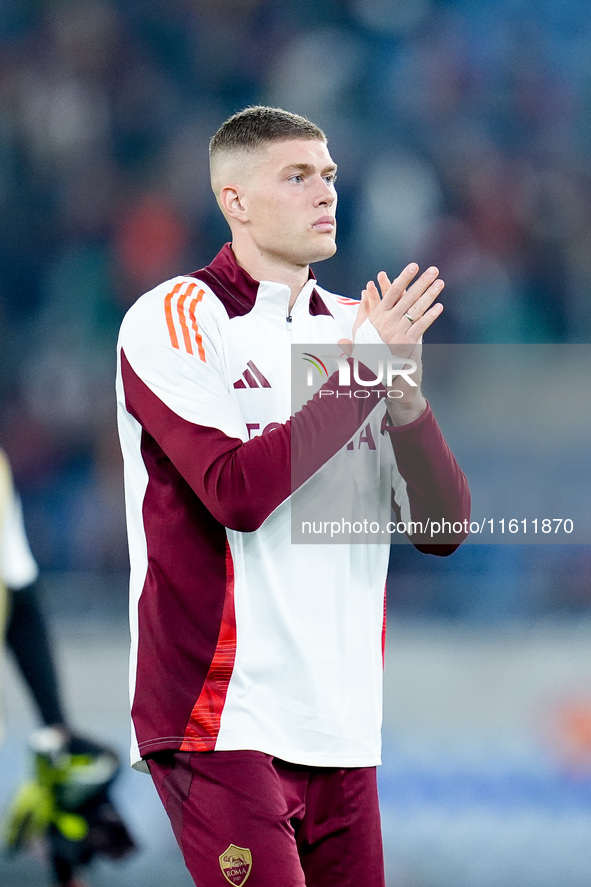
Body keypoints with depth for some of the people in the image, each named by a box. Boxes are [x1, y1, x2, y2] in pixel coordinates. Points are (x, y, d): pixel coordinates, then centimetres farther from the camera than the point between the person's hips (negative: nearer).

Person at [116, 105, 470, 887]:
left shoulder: (352, 330, 14)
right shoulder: (173, 319, -4)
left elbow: (444, 526, 7)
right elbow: (237, 492, -18)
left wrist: (405, 394, -9)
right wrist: (362, 373, -13)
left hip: (342, 729, 6)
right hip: (223, 725, -6)